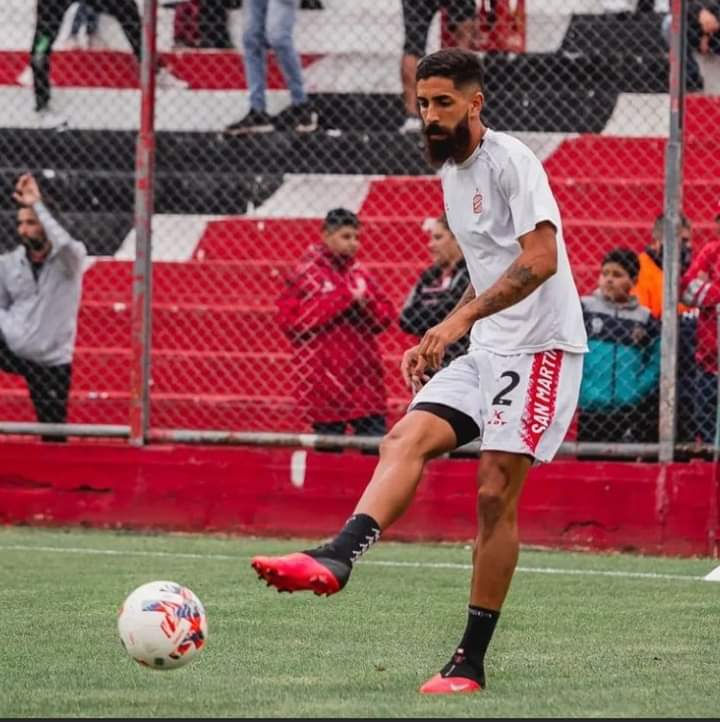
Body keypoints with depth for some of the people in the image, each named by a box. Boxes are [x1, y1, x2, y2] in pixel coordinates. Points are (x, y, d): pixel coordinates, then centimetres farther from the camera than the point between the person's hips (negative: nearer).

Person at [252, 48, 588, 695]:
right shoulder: (452, 173, 16)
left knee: (495, 493, -10)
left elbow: (541, 259, -23)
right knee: (405, 439, -15)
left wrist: (460, 319, -28)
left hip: (541, 345, -8)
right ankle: (336, 557, -35)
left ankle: (471, 663, -5)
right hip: (486, 350, 8)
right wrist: (436, 341, 18)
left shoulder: (510, 161, -12)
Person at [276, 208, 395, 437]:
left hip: (365, 380, 4)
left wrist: (365, 306, -10)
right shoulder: (307, 274, -2)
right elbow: (290, 319, -14)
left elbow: (386, 316, 14)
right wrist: (344, 300, -14)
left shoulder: (360, 273, 12)